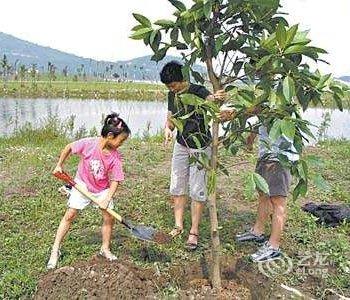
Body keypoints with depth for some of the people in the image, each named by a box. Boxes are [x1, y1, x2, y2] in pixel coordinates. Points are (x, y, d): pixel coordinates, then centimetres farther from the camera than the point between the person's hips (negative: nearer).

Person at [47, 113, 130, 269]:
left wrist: (107, 199, -26)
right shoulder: (88, 144, -26)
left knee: (109, 218, -3)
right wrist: (59, 165, -2)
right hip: (82, 185, -2)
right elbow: (69, 148, -8)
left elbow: (115, 180, -15)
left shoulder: (115, 157, -19)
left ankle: (105, 249, 19)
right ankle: (55, 251, 10)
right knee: (70, 215, -2)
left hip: (103, 189, 2)